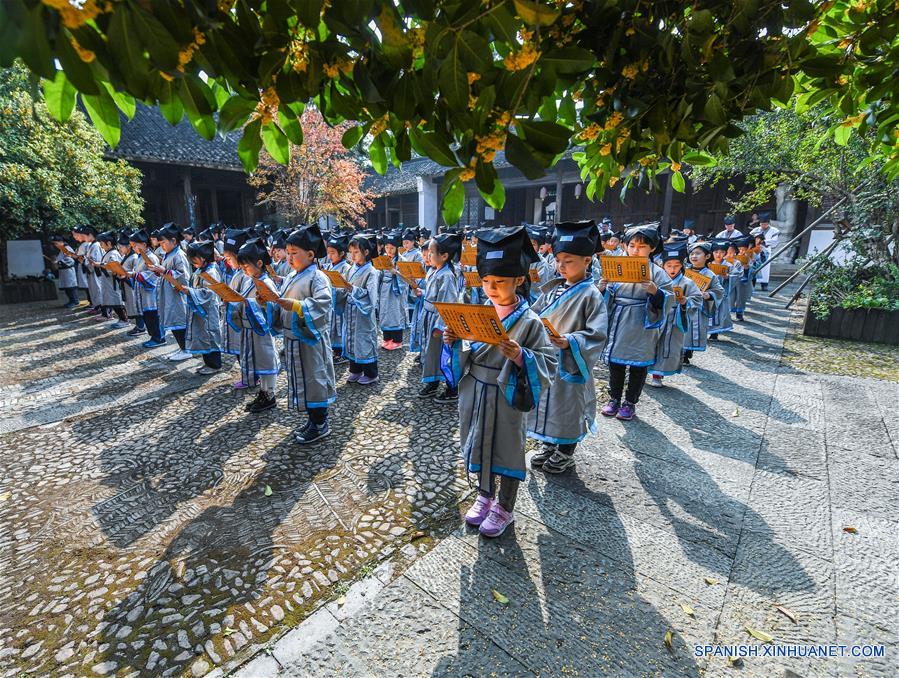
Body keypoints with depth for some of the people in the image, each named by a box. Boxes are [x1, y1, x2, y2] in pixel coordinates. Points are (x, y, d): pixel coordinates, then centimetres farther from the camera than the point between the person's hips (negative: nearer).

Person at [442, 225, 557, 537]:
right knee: (479, 445, 20)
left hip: (508, 399, -5)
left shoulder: (529, 321, -15)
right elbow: (467, 357, 7)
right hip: (475, 395, 5)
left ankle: (504, 508, 35)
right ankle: (485, 495, 44)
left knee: (507, 449, 12)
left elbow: (549, 362, -16)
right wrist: (454, 343, -13)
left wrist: (520, 356, -33)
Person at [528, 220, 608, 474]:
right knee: (546, 403, 17)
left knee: (569, 405, 9)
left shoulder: (591, 295, -12)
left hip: (571, 364, -6)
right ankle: (549, 445, 38)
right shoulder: (552, 289, 6)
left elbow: (597, 334, -18)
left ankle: (565, 453, 29)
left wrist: (569, 342, -30)